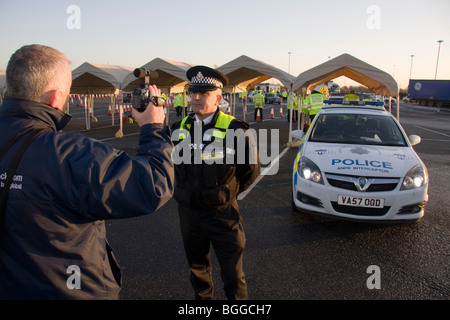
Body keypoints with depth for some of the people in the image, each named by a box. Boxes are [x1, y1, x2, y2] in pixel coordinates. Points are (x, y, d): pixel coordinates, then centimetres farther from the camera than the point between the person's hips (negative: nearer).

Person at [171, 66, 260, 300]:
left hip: (222, 213, -4)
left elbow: (252, 168, -1)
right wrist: (184, 192, 11)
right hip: (188, 212, 5)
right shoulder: (179, 129, 2)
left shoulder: (234, 129, -11)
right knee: (197, 268, 22)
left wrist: (229, 193, 1)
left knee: (233, 275, 6)